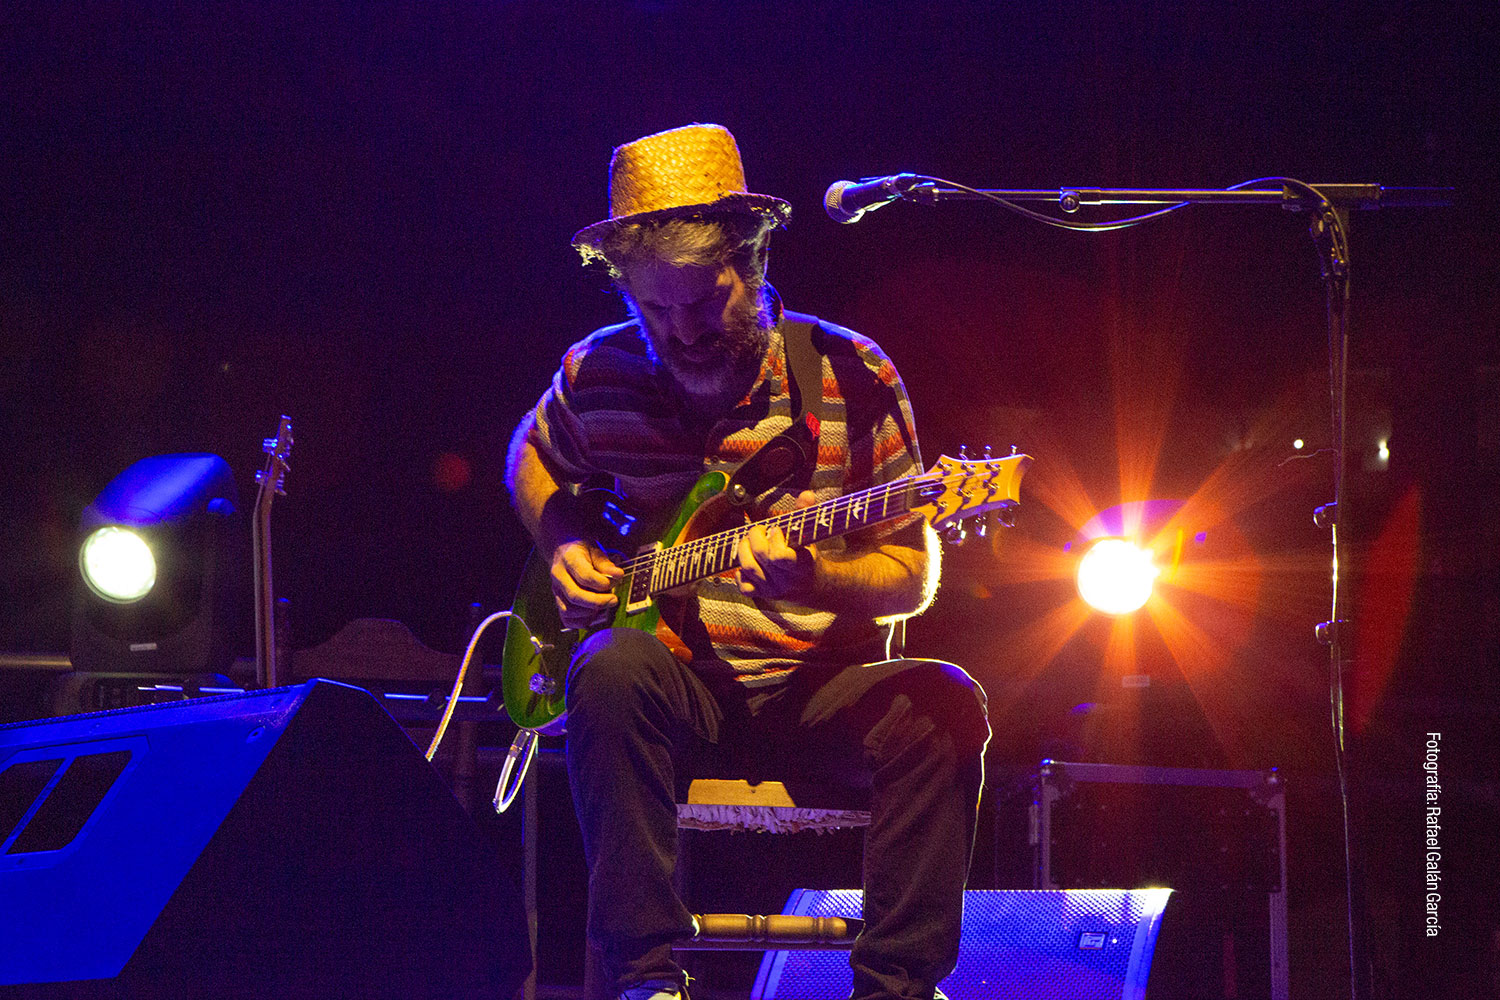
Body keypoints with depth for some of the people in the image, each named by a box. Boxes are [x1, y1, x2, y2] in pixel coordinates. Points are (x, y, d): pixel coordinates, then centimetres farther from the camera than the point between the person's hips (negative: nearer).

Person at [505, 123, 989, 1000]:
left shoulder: (851, 378, -5)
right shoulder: (600, 375, 2)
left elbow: (914, 577, -4)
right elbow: (532, 458, 25)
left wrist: (814, 582, -25)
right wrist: (565, 549, 5)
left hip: (819, 688, -1)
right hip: (681, 688, 1)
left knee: (942, 705, -30)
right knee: (613, 668, -34)